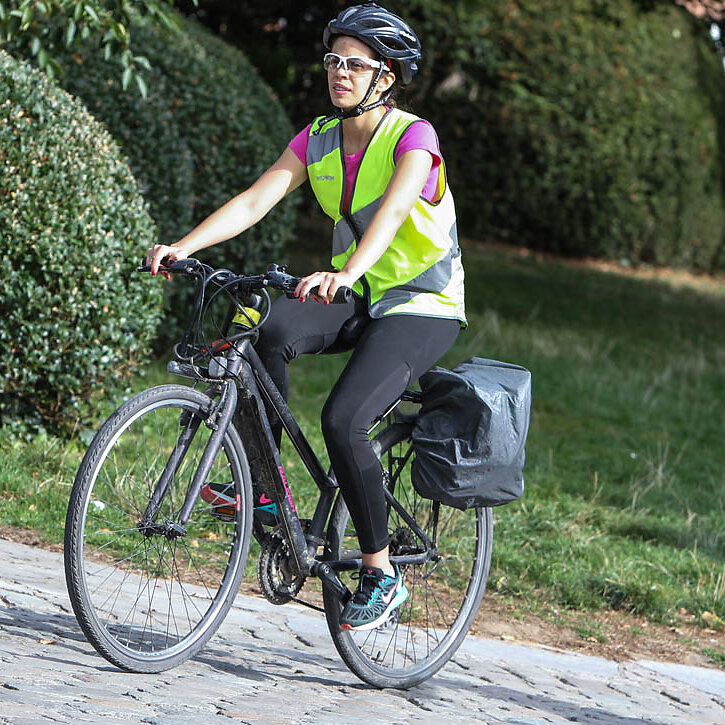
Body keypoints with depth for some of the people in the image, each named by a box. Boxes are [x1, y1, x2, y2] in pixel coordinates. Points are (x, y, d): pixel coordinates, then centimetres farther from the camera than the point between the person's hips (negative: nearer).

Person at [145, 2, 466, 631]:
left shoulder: (412, 136, -16)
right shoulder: (318, 140, 2)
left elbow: (391, 210, -35)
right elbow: (254, 201, -9)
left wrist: (346, 274, -53)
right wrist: (183, 246, -24)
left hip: (423, 308, -6)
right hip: (358, 298, 6)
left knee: (343, 420, -26)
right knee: (270, 330, -26)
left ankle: (381, 573, -10)